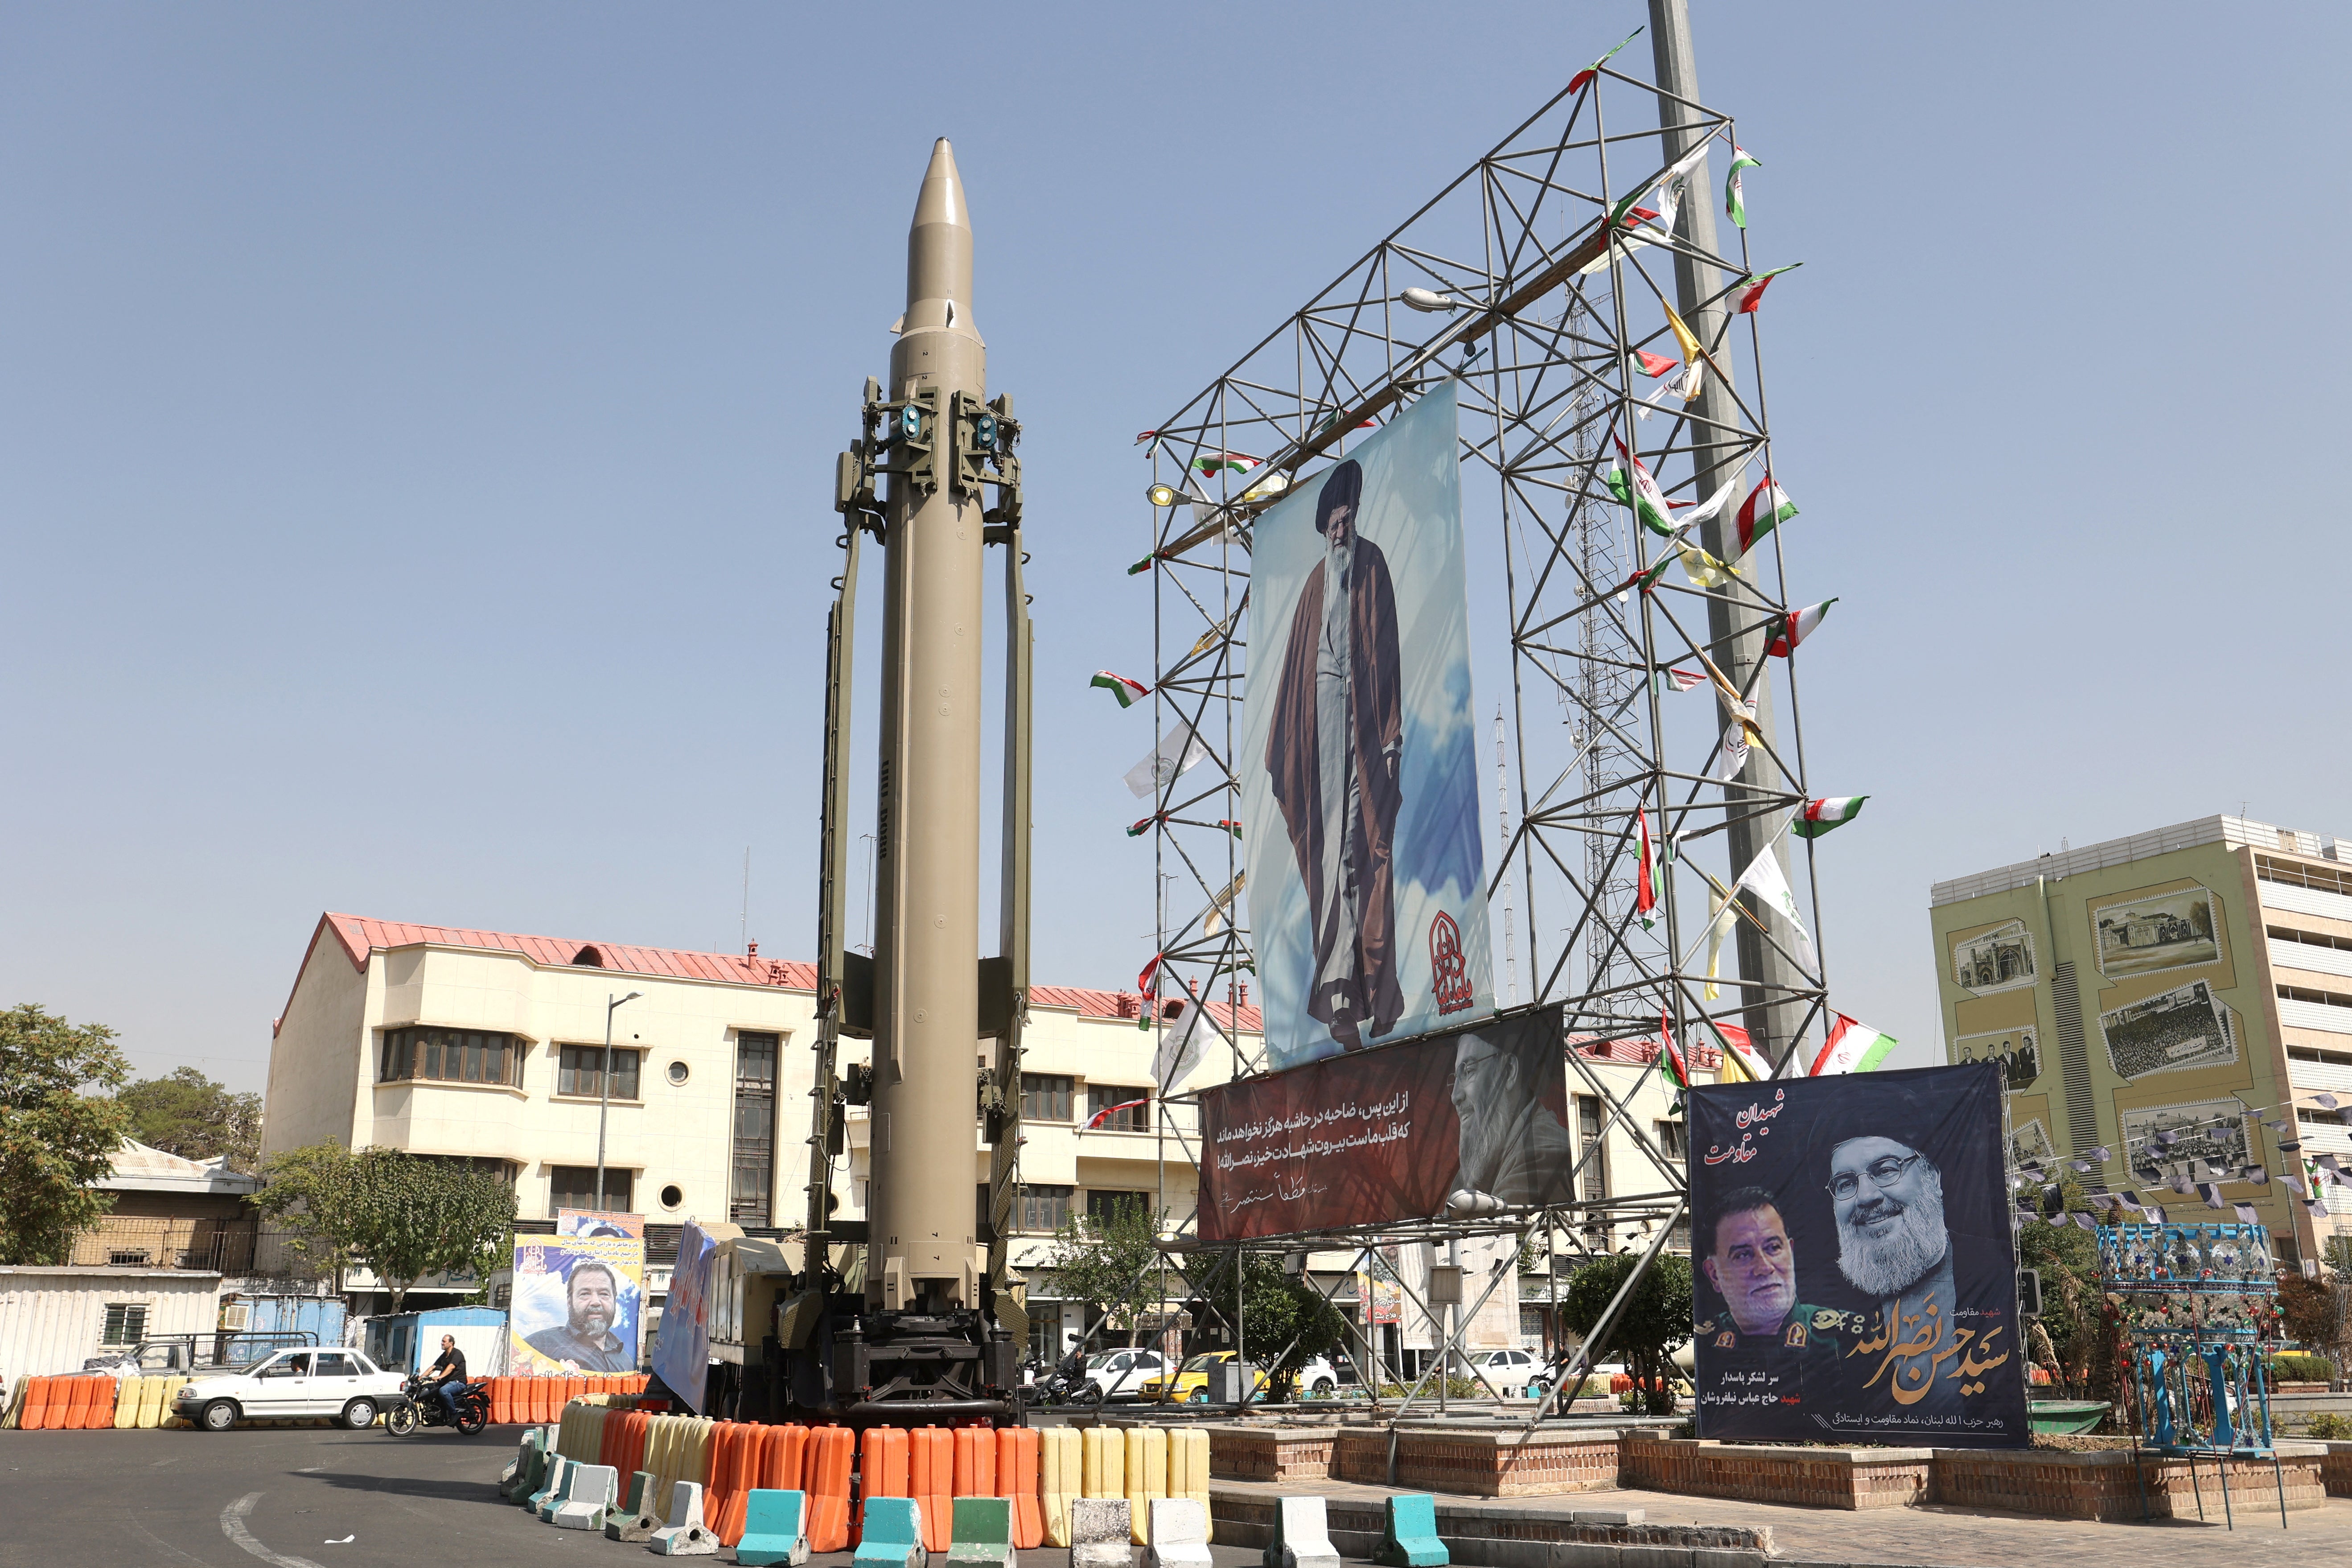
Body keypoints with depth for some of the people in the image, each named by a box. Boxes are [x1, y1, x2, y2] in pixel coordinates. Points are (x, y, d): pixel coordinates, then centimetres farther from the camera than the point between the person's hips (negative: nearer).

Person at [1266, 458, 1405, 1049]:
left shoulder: (1373, 565, 4)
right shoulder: (1317, 581, 16)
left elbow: (1389, 651, -2)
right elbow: (1296, 665, 15)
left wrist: (1393, 733, -9)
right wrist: (1280, 751, 13)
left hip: (1365, 712, -3)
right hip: (1324, 707, 3)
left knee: (1368, 842, -5)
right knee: (1334, 841, -1)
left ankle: (1375, 991, 0)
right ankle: (1341, 998, -2)